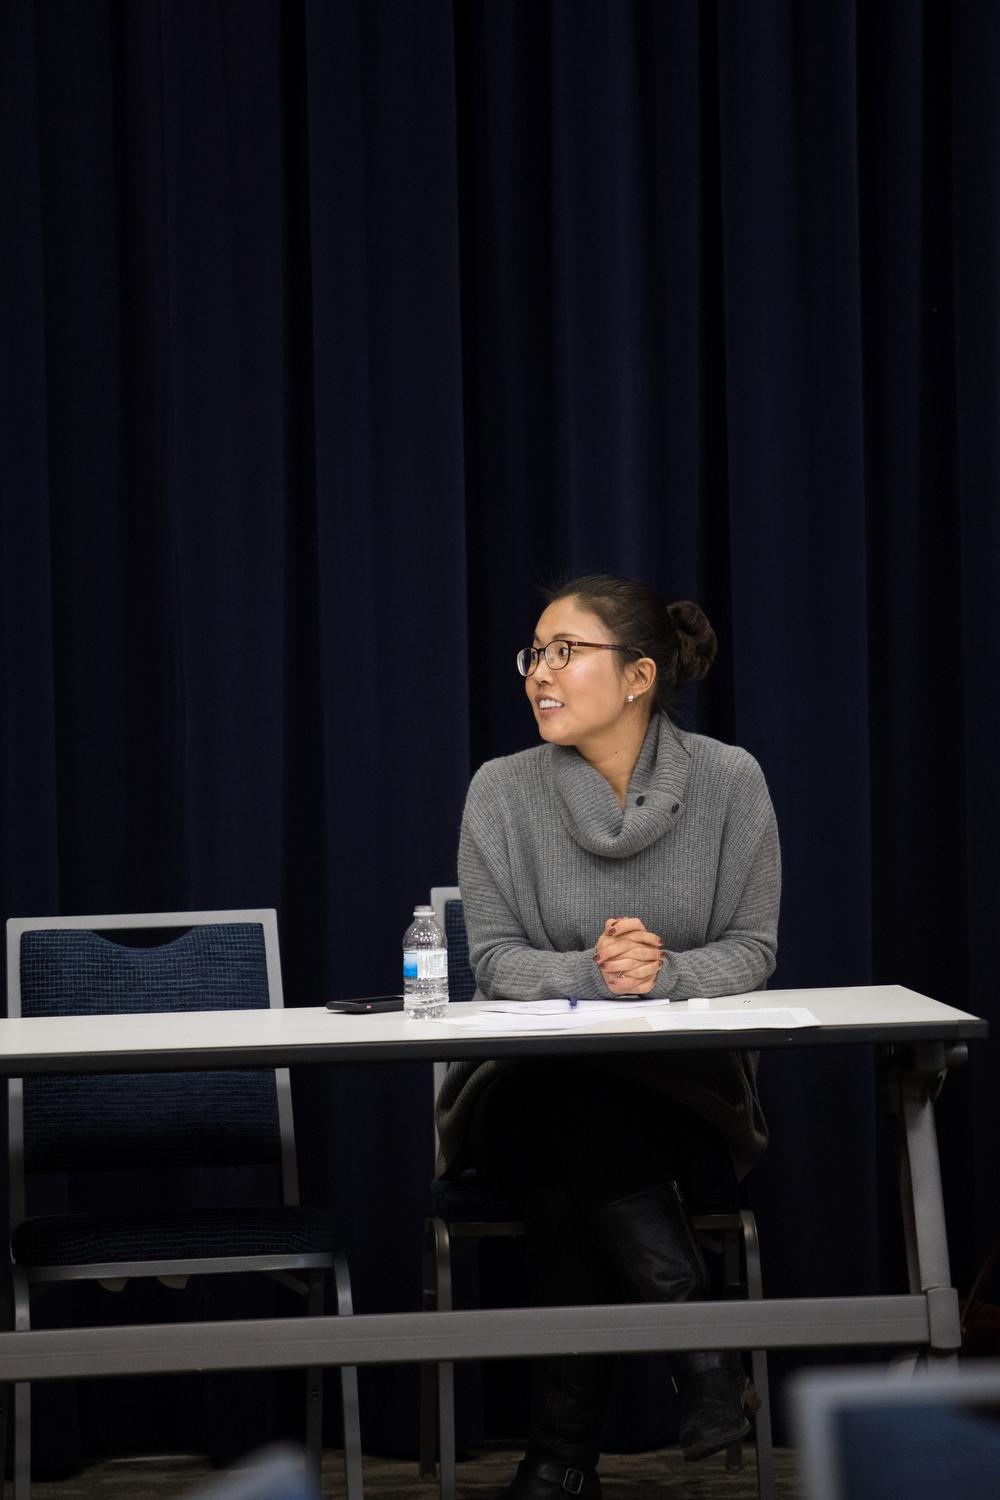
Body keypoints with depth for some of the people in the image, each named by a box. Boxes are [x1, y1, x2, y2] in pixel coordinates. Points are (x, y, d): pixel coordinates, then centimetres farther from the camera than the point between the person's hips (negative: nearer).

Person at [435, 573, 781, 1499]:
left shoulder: (728, 781, -3)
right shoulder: (503, 790, -2)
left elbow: (751, 951, -3)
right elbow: (494, 960, -5)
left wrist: (664, 971, -25)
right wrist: (591, 972, -25)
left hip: (683, 1086, 0)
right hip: (535, 1081, 1)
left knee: (574, 1175, -34)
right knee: (573, 1126, -37)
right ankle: (701, 1355, -26)